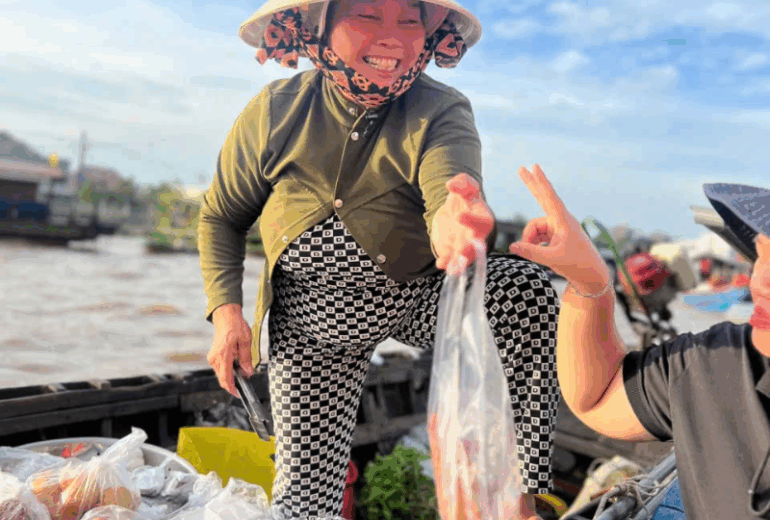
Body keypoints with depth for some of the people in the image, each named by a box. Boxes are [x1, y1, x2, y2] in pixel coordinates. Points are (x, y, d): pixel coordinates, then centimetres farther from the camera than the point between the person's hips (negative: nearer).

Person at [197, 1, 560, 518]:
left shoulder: (441, 112, -20)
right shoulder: (275, 111, -14)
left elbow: (448, 198, -41)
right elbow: (221, 216, 0)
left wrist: (458, 225, -66)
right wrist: (227, 311, -13)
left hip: (422, 297, 0)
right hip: (313, 320, 1)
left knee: (525, 289, -29)